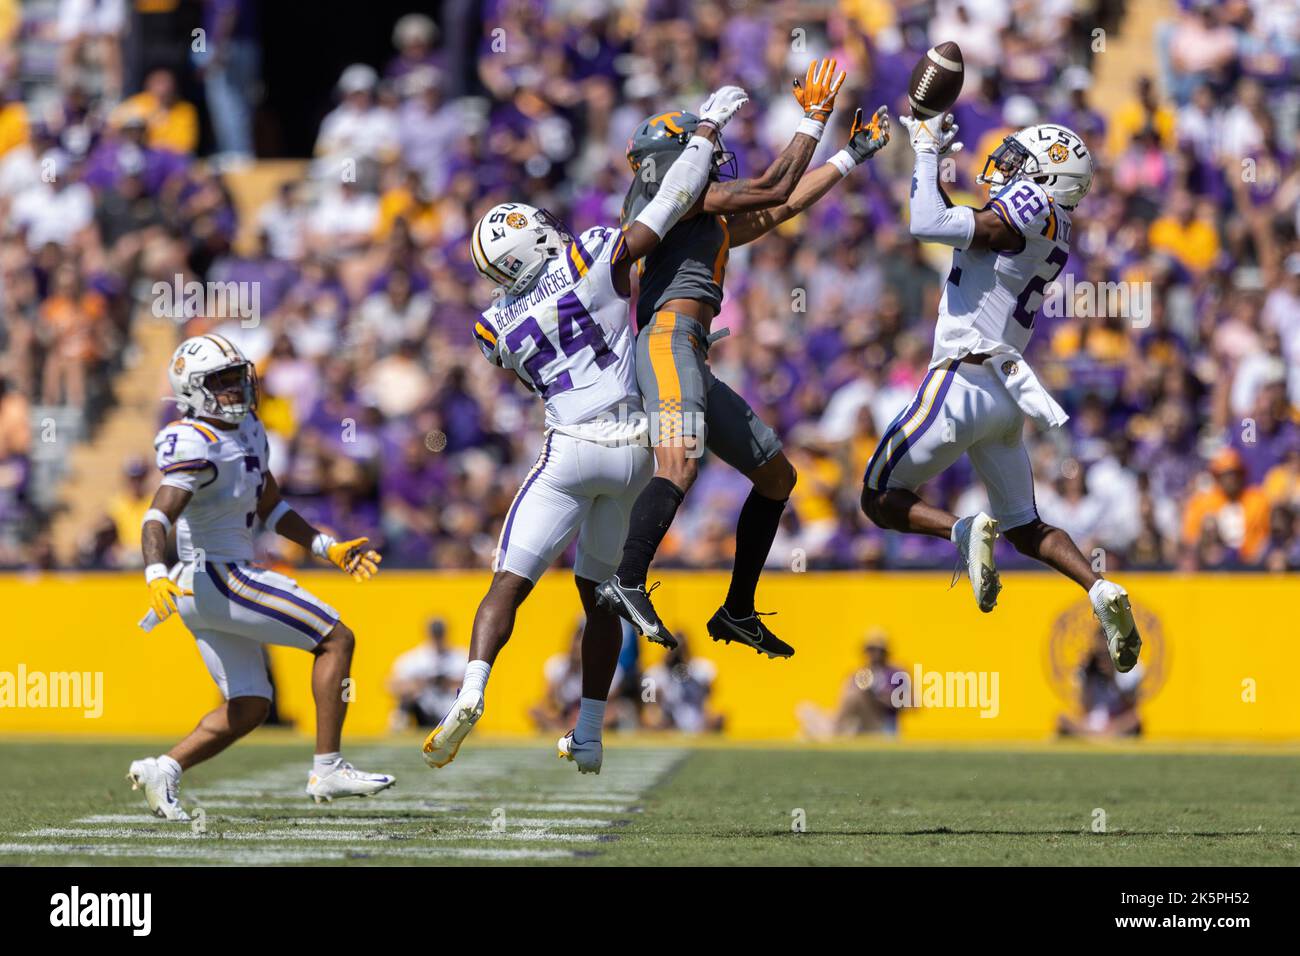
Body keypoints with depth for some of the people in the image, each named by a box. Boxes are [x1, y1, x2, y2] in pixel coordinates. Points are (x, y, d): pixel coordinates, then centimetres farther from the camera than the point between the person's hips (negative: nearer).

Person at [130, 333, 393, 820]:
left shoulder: (248, 431, 10)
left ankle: (162, 769, 5)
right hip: (216, 578, -10)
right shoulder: (195, 446, -19)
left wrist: (329, 548, 18)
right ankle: (327, 769, -6)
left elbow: (272, 509, 23)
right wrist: (156, 576, -47)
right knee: (336, 640, -6)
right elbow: (157, 520, -31)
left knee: (248, 708, 12)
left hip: (228, 578, 10)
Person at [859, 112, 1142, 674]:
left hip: (961, 384, -9)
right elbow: (962, 227, 22)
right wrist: (927, 151, 18)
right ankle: (1099, 590, -9)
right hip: (1006, 395, 9)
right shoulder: (1049, 234, 13)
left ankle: (964, 531, -20)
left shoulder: (1028, 209, -13)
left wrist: (928, 154, -9)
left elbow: (929, 226, -22)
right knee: (1025, 528, 15)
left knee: (881, 500, 4)